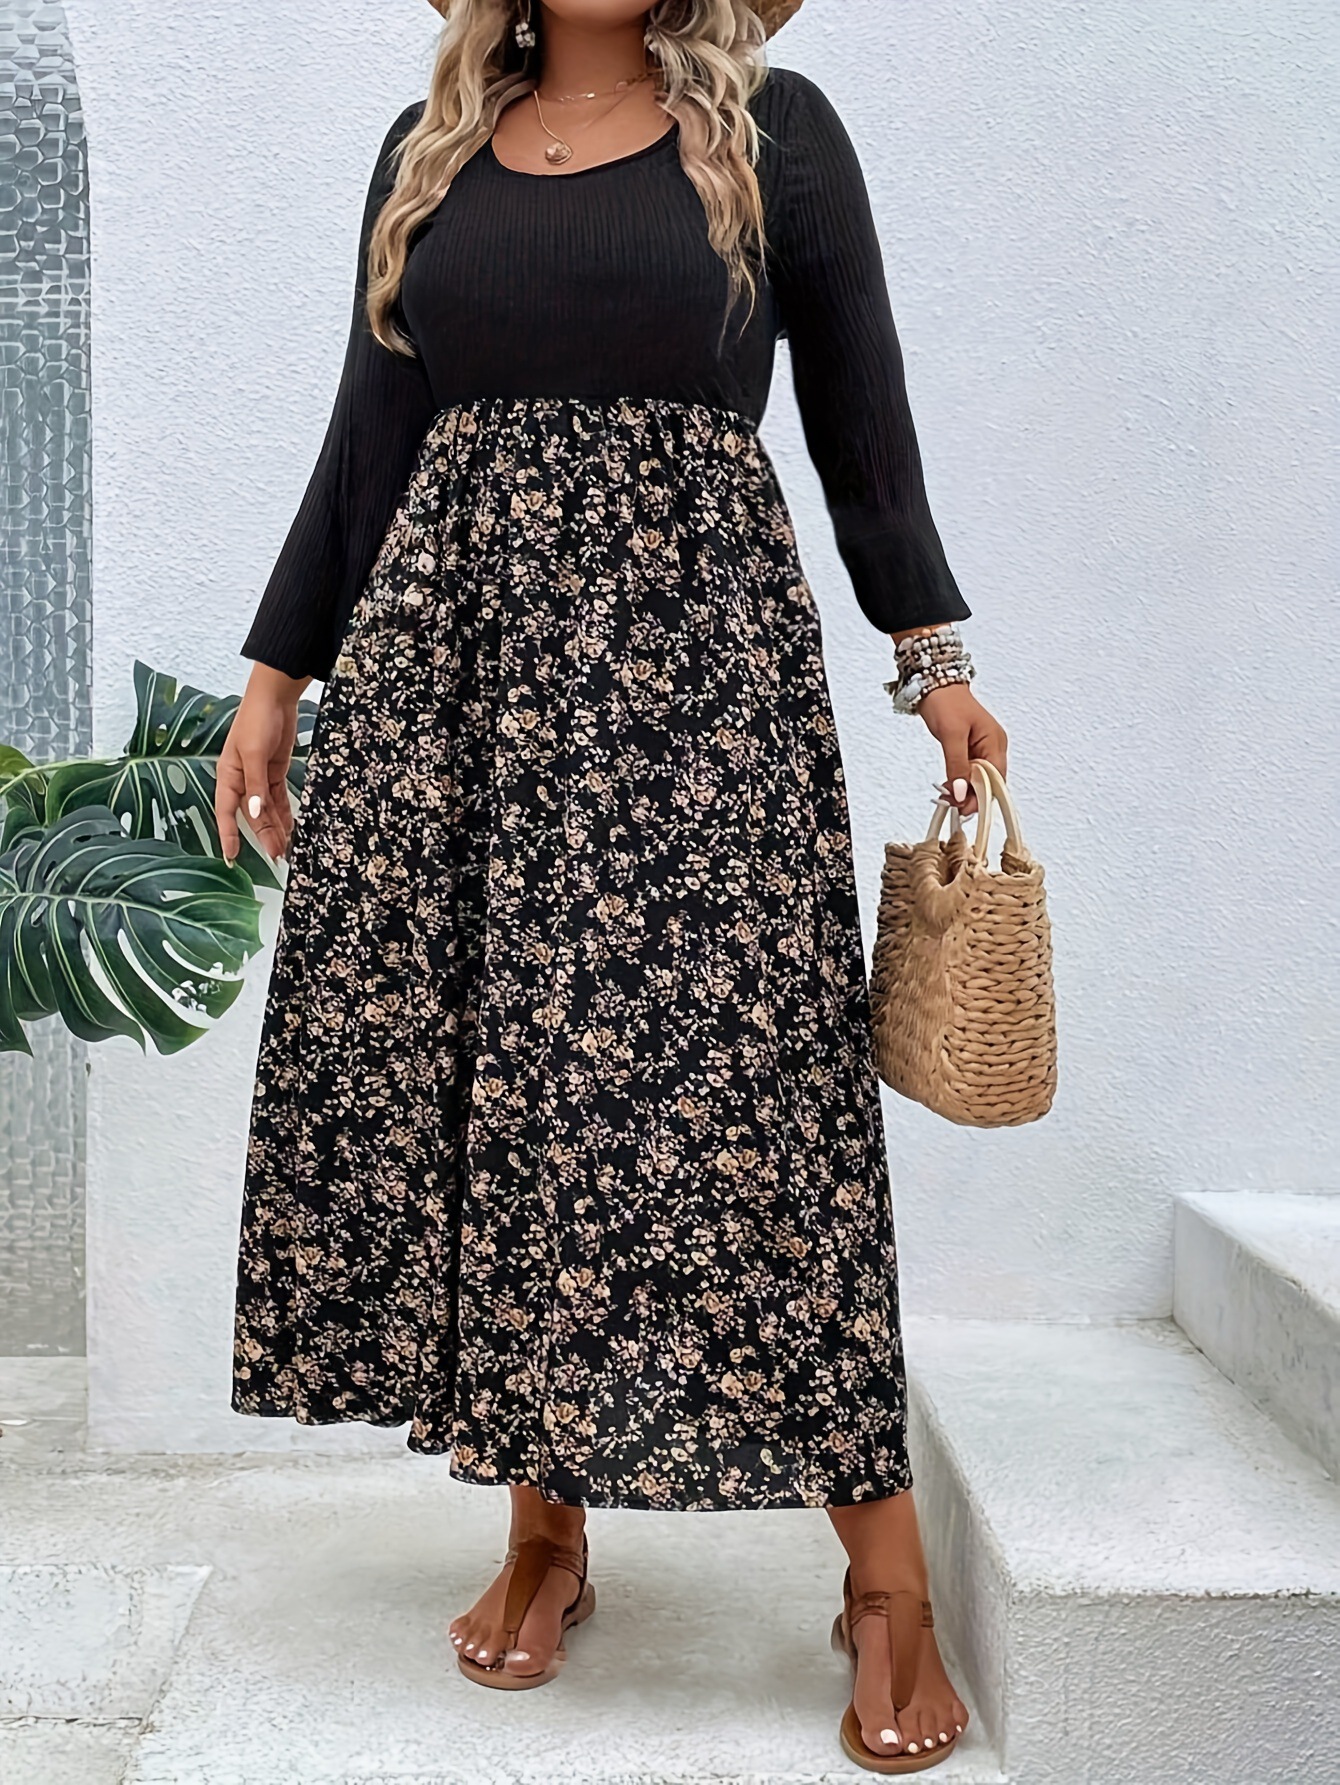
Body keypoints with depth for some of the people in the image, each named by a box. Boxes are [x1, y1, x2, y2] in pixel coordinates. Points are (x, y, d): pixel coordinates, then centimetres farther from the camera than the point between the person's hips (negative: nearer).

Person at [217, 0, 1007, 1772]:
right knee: (481, 1081, 1)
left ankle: (887, 1583, 2)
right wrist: (279, 675, 14)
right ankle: (544, 1540, 16)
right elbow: (370, 435, 17)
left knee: (733, 1079, -8)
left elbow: (862, 414, 9)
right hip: (449, 655, 4)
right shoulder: (432, 147, 16)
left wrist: (934, 655, 3)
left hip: (695, 648, -3)